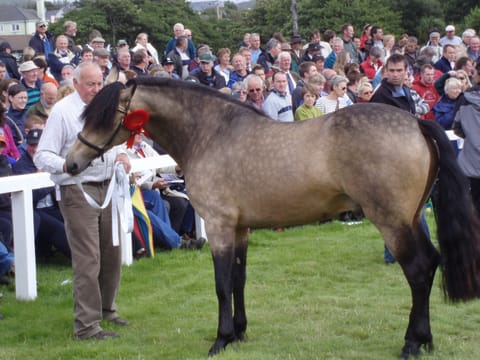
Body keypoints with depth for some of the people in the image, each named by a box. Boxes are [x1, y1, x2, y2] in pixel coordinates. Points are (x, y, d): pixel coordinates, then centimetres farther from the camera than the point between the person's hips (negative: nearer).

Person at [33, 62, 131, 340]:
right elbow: (42, 156, -13)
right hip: (78, 190, -7)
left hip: (108, 187, 7)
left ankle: (106, 308, 34)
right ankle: (86, 325, -1)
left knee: (112, 254, 15)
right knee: (87, 260, -8)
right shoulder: (62, 111, -11)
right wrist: (66, 164, -32)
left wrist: (122, 155, 2)